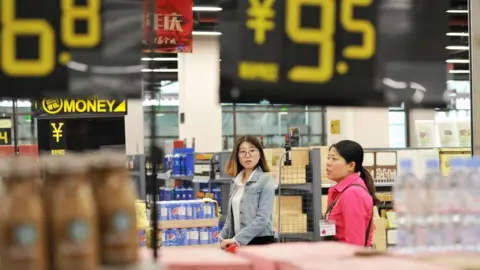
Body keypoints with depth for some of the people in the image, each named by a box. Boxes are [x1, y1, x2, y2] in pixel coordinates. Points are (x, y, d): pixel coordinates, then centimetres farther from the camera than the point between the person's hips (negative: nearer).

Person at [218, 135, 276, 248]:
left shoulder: (265, 180, -7)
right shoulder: (236, 182, 14)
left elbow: (262, 218, -16)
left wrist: (237, 239, -21)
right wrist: (223, 237, 2)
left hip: (261, 243, -7)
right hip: (240, 244, 7)